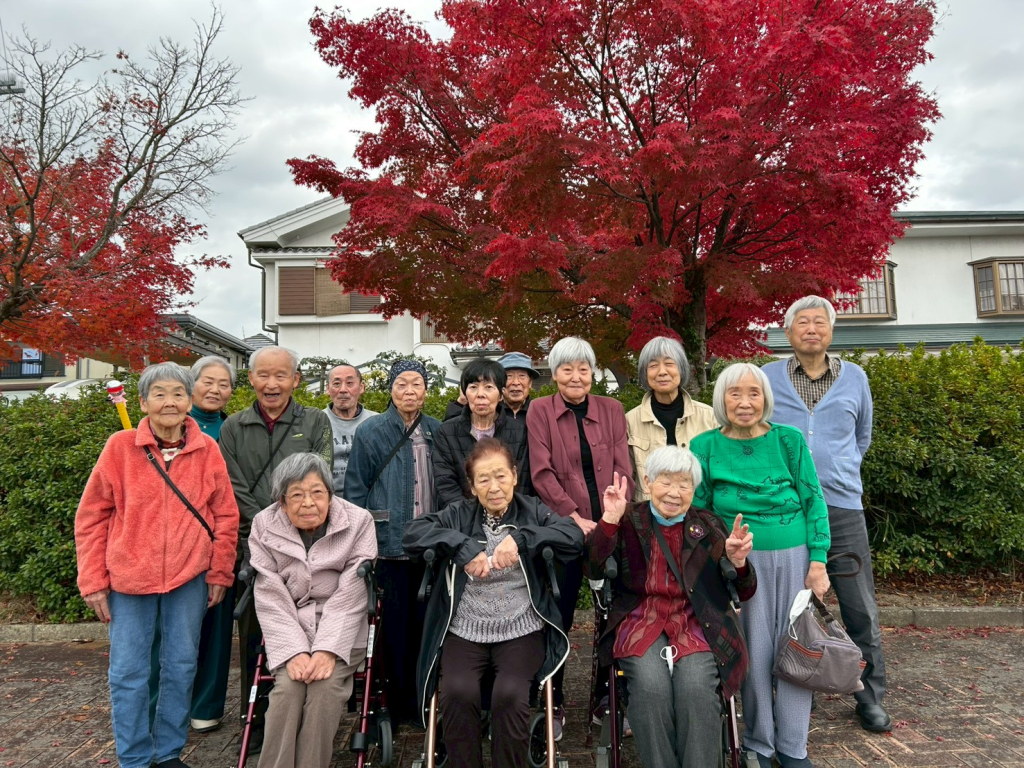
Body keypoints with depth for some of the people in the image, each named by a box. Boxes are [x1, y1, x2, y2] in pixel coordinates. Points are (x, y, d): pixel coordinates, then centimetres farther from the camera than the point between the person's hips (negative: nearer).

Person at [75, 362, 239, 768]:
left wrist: (219, 572, 2)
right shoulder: (120, 447, -5)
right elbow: (91, 517, 0)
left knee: (181, 667, 12)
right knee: (128, 672, 7)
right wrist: (93, 580, -2)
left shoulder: (207, 449, -2)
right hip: (129, 579, -1)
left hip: (190, 578, 1)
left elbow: (225, 516, 3)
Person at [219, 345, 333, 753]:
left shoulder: (316, 422, 5)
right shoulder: (233, 427, 9)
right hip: (253, 546, 2)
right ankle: (257, 720, 23)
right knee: (253, 635, 8)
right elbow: (235, 488, 2)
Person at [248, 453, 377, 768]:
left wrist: (327, 650, -18)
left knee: (325, 686, -24)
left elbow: (349, 596, -9)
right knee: (288, 686, -23)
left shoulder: (358, 522, -5)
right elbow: (272, 600, -5)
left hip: (343, 630, -1)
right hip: (289, 630, 1)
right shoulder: (265, 526, 0)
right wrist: (294, 652, -16)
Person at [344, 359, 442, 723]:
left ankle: (420, 698, 25)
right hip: (389, 544, -3)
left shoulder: (436, 432, 8)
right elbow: (355, 491, -2)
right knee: (395, 624, 5)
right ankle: (397, 702, 21)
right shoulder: (371, 432, -2)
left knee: (424, 621, 10)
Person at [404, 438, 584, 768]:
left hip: (521, 630, 0)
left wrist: (521, 538, -21)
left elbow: (574, 536, -9)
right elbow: (412, 533, -6)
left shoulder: (531, 511, 6)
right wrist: (463, 546, -18)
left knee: (509, 693, -26)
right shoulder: (459, 514, 7)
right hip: (465, 631, 1)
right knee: (458, 692, -25)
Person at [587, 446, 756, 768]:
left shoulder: (708, 526, 10)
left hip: (695, 623, 1)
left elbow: (744, 593, 10)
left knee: (697, 688, -28)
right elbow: (594, 570, -5)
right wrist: (609, 520, -16)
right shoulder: (629, 520, 6)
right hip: (640, 622, -1)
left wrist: (738, 561, -13)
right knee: (651, 686, -29)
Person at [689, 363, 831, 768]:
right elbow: (697, 513, 2)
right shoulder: (704, 447, -3)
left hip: (793, 556, 1)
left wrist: (818, 562, -3)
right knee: (752, 650, 6)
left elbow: (813, 502, 2)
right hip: (739, 560, -1)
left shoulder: (789, 440, -2)